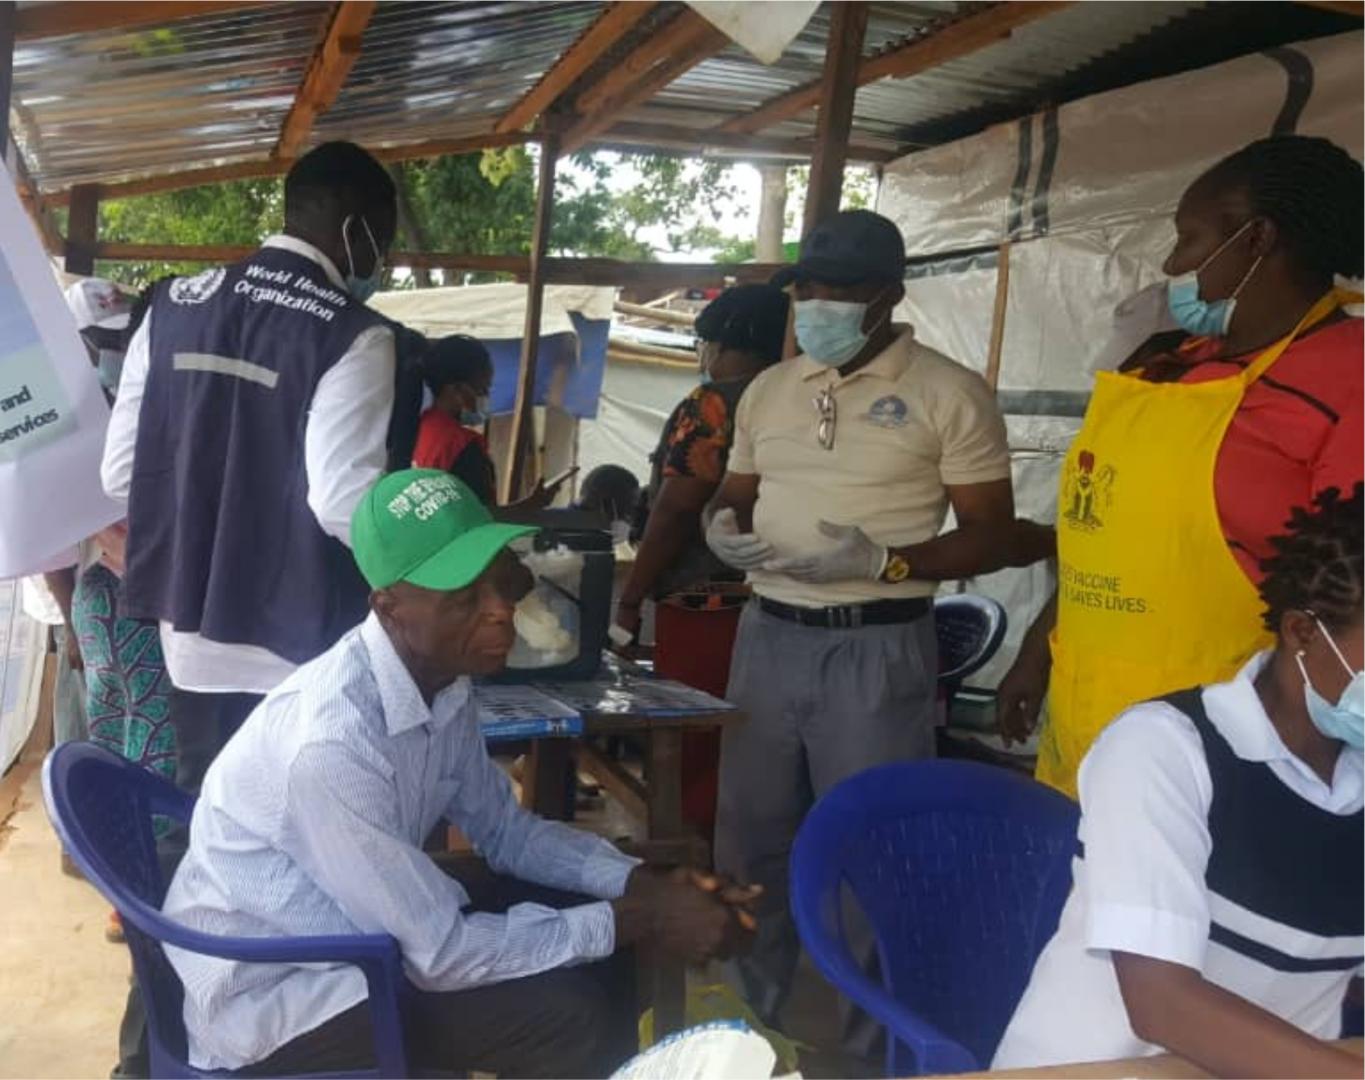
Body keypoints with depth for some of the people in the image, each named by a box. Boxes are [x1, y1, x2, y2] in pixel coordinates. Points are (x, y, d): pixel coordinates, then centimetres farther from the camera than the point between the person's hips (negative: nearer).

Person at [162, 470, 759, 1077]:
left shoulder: (443, 681, -7)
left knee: (592, 919, 3)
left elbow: (505, 830, 6)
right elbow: (441, 953, -26)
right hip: (272, 999, -8)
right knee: (568, 1019, -19)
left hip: (355, 927, 8)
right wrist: (640, 919, -20)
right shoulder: (333, 740, -32)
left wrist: (644, 884, -8)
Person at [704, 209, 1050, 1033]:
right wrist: (725, 530, -4)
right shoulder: (768, 390, 12)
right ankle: (750, 1017, 33)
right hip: (768, 635, 6)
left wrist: (880, 563, -21)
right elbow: (733, 497, 21)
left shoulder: (949, 392, -5)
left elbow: (992, 535, -7)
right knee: (751, 835, 14)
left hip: (877, 648, -5)